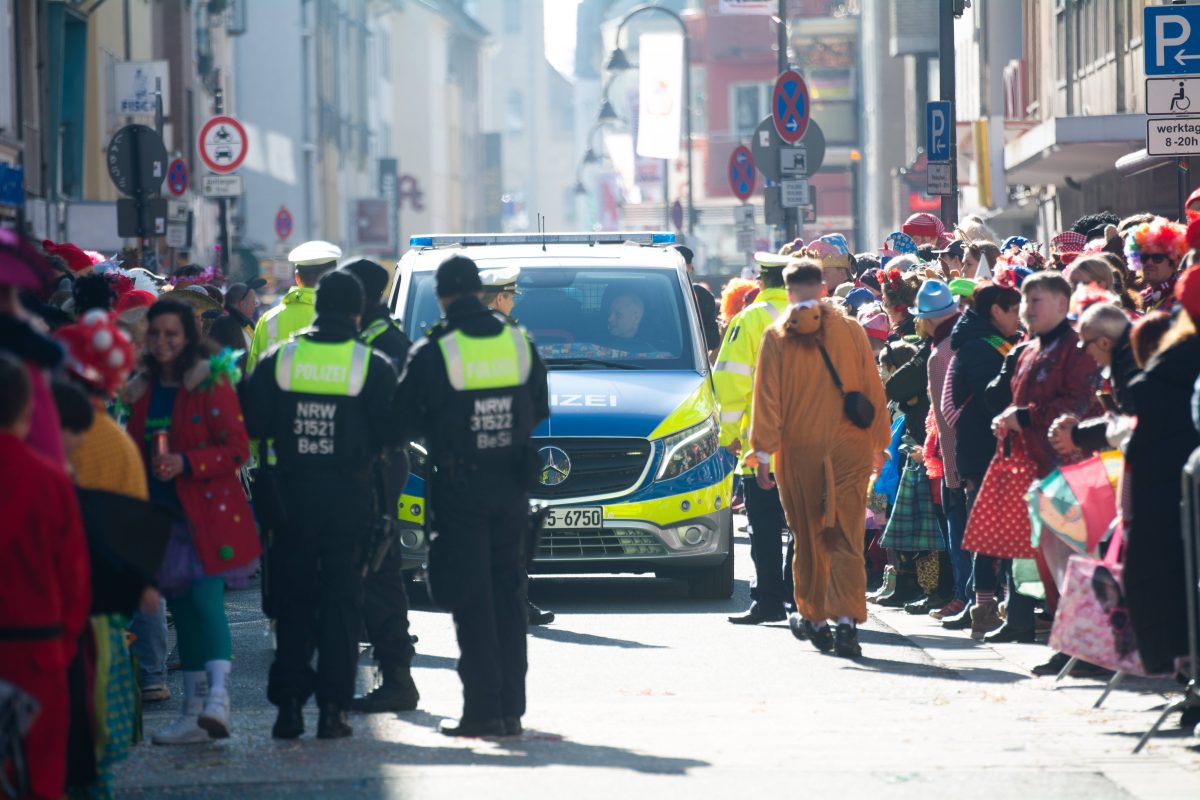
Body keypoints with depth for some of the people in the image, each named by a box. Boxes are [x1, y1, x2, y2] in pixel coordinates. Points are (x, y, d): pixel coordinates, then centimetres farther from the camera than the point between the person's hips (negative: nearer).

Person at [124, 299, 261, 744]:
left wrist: (185, 463, -20)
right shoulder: (142, 392, 13)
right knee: (182, 608, 8)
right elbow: (134, 452, 24)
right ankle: (193, 713, 12)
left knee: (205, 598, -19)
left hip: (208, 511, -6)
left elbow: (237, 449, -9)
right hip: (162, 512, 6)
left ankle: (217, 699, -27)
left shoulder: (211, 385, -6)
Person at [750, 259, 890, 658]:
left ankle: (813, 617, 22)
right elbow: (873, 390, 7)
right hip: (849, 447, 0)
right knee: (846, 536, -3)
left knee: (809, 537, 13)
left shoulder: (777, 337, -2)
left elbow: (767, 398, -2)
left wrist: (763, 454, 1)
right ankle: (846, 618, -17)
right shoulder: (851, 330, 2)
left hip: (799, 449, 0)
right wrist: (879, 442, 16)